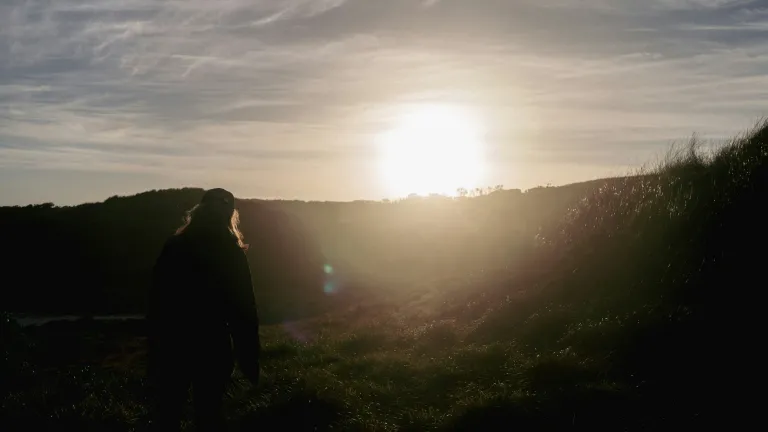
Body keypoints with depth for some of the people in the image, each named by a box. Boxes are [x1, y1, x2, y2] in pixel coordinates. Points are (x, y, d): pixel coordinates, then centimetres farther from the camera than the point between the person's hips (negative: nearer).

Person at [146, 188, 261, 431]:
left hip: (172, 345, 1)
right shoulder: (232, 254, -6)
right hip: (213, 347, -1)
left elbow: (156, 301, 2)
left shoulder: (173, 247, 0)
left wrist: (155, 343, 9)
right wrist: (250, 357, 0)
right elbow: (244, 309, -6)